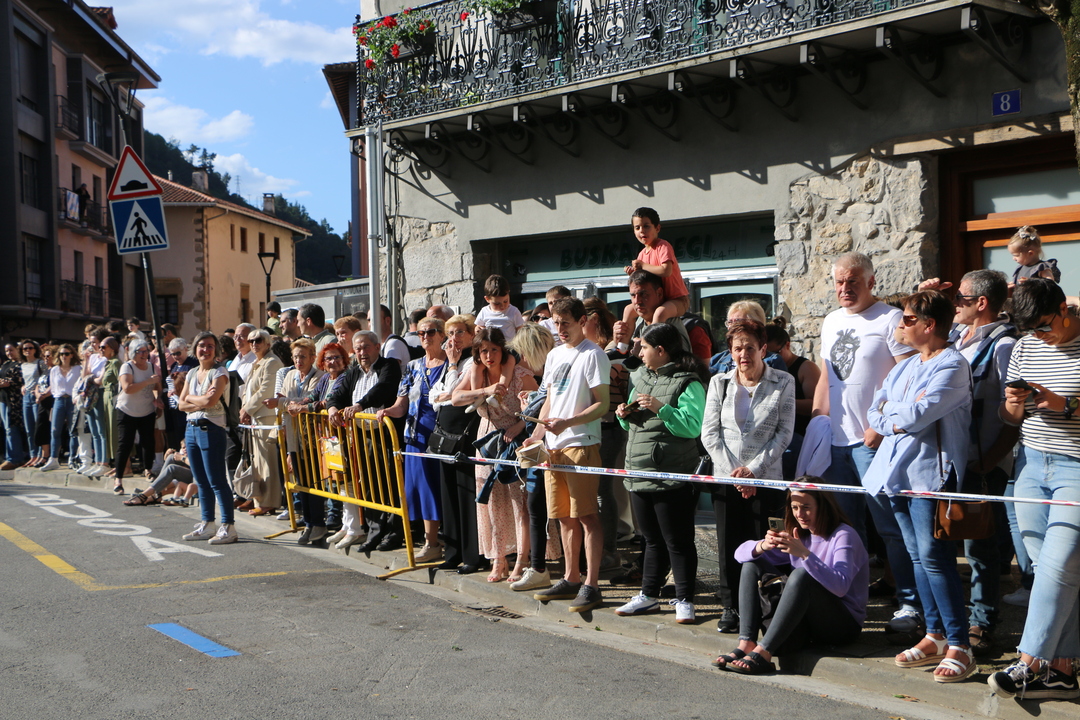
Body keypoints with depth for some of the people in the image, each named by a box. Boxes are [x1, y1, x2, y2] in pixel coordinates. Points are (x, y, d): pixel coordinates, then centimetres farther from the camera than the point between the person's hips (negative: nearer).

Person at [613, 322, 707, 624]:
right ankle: (649, 596, 26)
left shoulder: (688, 383, -9)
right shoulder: (640, 377, 16)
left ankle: (684, 600, 9)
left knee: (678, 541, 0)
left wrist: (661, 409, -26)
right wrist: (625, 414, 3)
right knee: (652, 539, 17)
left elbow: (693, 426, -20)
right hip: (639, 472, 8)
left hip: (672, 476, -8)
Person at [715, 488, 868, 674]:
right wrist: (763, 546, -22)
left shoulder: (844, 535, -10)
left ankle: (763, 652, -33)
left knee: (802, 574, -33)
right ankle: (746, 645, -21)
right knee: (752, 565, -4)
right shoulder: (796, 536, 10)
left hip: (844, 624, -7)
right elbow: (741, 553, 1)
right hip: (805, 623, 7)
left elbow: (841, 586, -29)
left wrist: (805, 553, -39)